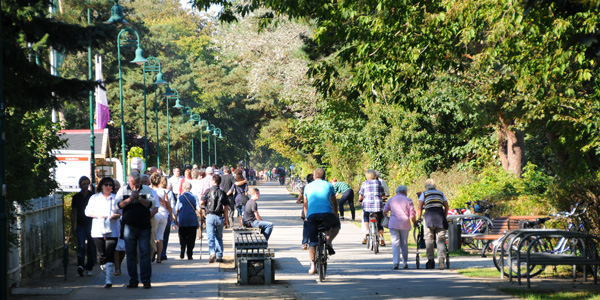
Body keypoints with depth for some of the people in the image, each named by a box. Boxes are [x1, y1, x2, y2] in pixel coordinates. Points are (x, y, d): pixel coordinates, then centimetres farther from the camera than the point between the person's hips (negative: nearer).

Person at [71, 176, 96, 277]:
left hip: (91, 226, 1)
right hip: (80, 226, -1)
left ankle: (89, 268, 12)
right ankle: (80, 266, -25)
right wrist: (72, 226, 7)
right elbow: (73, 212, 12)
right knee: (81, 246, -15)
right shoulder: (76, 197, 7)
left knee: (91, 247, 2)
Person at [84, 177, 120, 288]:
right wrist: (97, 215, -9)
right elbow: (88, 212, 10)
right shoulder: (94, 198, 13)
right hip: (98, 231, 1)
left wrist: (117, 215, -11)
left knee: (110, 256, -11)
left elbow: (122, 212, 11)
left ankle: (109, 280, -14)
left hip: (112, 231, -1)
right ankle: (105, 277, 17)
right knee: (102, 255, 2)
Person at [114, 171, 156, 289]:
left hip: (144, 227, -1)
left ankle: (146, 280, -3)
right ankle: (133, 280, 10)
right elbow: (117, 205, -3)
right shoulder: (123, 190, 6)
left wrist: (139, 198, -19)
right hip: (129, 226, 1)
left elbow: (152, 204, -8)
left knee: (145, 253, -5)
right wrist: (130, 199, -17)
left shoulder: (147, 189, 3)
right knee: (131, 254, 4)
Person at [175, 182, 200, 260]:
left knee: (182, 237, 8)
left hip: (182, 221, 0)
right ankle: (190, 255, 2)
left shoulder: (180, 197, 2)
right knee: (191, 239, 5)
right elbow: (198, 208, -5)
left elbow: (176, 209, 3)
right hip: (193, 221, 0)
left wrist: (176, 219, 12)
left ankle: (182, 252, -10)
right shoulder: (194, 197, -1)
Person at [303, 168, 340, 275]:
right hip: (327, 213, -1)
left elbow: (305, 205, 29)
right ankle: (329, 241, 5)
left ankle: (312, 266, -4)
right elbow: (334, 203, 26)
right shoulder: (328, 185, 18)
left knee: (312, 242, 8)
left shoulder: (308, 187, 22)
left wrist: (306, 217, 42)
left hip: (312, 214, 1)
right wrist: (336, 216, 39)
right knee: (336, 225, 30)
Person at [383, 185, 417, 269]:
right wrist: (415, 222, 14)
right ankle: (405, 262, 15)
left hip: (393, 224, 0)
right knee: (404, 244, 11)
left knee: (395, 243, -1)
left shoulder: (391, 200, 9)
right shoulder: (408, 200, 2)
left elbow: (384, 211, 10)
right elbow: (412, 215, -2)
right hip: (405, 224, 0)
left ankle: (396, 262, -14)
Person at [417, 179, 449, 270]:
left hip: (429, 214, -2)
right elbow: (446, 206, 17)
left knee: (428, 238, 3)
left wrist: (419, 217, 14)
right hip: (440, 214, 2)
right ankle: (441, 256, -21)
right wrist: (444, 217, 26)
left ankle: (430, 259, -1)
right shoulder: (441, 193, 19)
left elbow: (420, 207, 5)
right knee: (441, 238, -1)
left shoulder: (424, 194, 12)